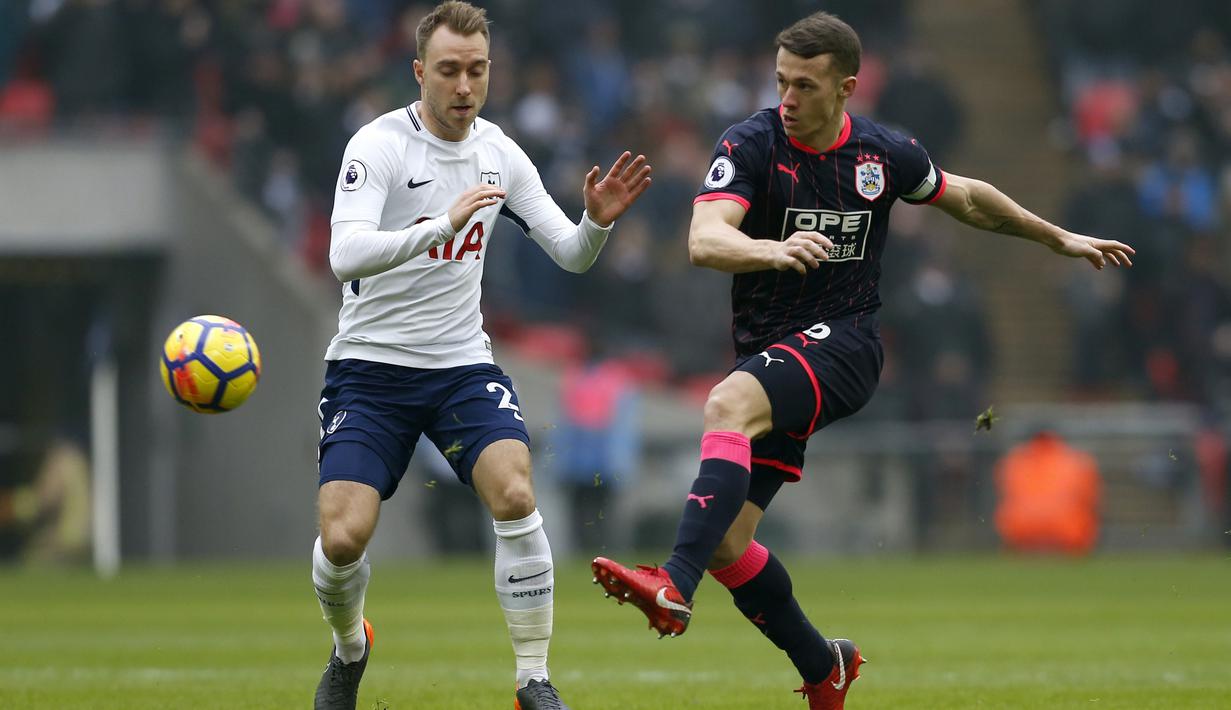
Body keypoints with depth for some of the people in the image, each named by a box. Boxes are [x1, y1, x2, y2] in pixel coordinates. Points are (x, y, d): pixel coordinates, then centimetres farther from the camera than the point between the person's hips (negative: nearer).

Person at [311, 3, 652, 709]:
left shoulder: (499, 153, 2)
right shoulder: (379, 145, -14)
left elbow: (570, 255, 5)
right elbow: (346, 255, -29)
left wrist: (596, 223, -18)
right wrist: (444, 222, -41)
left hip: (463, 364, 3)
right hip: (370, 365, -3)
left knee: (515, 497, -22)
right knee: (344, 538, -14)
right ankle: (351, 647, 21)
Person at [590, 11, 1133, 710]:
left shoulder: (886, 153, 1)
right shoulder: (752, 146, -6)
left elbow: (967, 198, 22)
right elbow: (704, 239, -23)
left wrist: (1059, 238, 30)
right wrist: (773, 250, -44)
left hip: (843, 343, -3)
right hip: (768, 352, 3)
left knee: (730, 404, -34)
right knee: (726, 541, -4)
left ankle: (675, 588, -47)